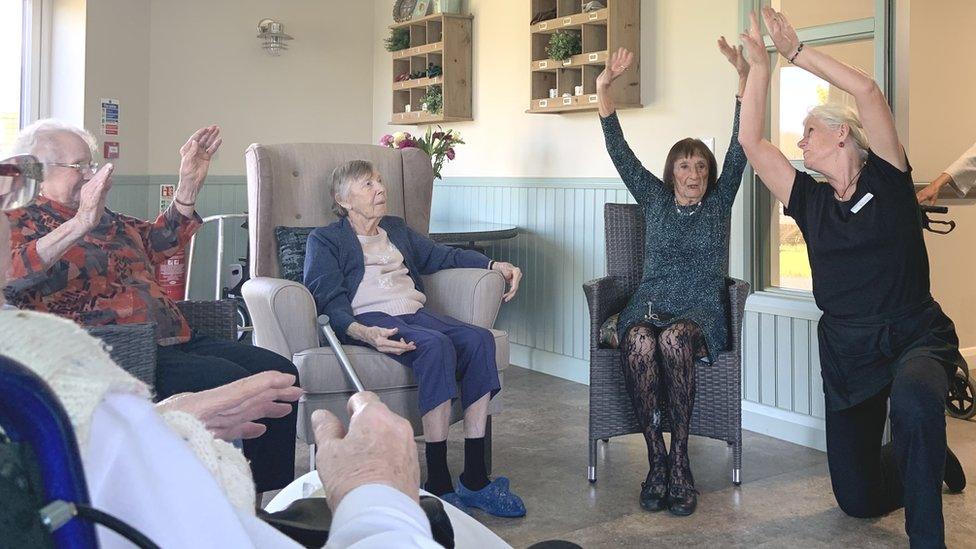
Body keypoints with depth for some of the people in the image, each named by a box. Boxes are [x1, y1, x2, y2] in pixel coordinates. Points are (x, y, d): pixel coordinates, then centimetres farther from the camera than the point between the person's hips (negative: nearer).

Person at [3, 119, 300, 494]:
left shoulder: (107, 220, 27)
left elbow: (162, 240, 36)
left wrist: (189, 184, 23)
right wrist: (78, 225, -30)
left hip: (174, 341, 9)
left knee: (280, 372, -9)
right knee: (230, 380, -29)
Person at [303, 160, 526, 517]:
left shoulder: (397, 229, 32)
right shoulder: (325, 240, 12)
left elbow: (443, 255, 25)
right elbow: (328, 299, -4)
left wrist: (495, 265, 7)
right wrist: (364, 333, -24)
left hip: (416, 313, 6)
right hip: (368, 318, -6)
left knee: (479, 339, -24)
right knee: (435, 345, -35)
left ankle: (474, 479, -26)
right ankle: (438, 484, -34)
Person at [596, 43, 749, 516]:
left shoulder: (719, 202, 15)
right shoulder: (654, 200, 18)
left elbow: (740, 147, 5)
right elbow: (620, 152, 11)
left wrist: (743, 77, -4)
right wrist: (604, 89, 1)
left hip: (701, 311, -1)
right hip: (650, 303, 1)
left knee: (674, 338, -37)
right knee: (639, 342, -35)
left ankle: (679, 462, -32)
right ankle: (657, 463, -32)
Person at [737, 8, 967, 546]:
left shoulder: (888, 181, -3)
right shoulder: (810, 200, 7)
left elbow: (866, 91, -15)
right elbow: (752, 143, 3)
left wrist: (796, 51, -8)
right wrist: (759, 66, 5)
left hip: (916, 335, -5)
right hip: (847, 349, 5)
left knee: (912, 400, -43)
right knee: (858, 500, 9)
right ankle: (926, 459, 41)